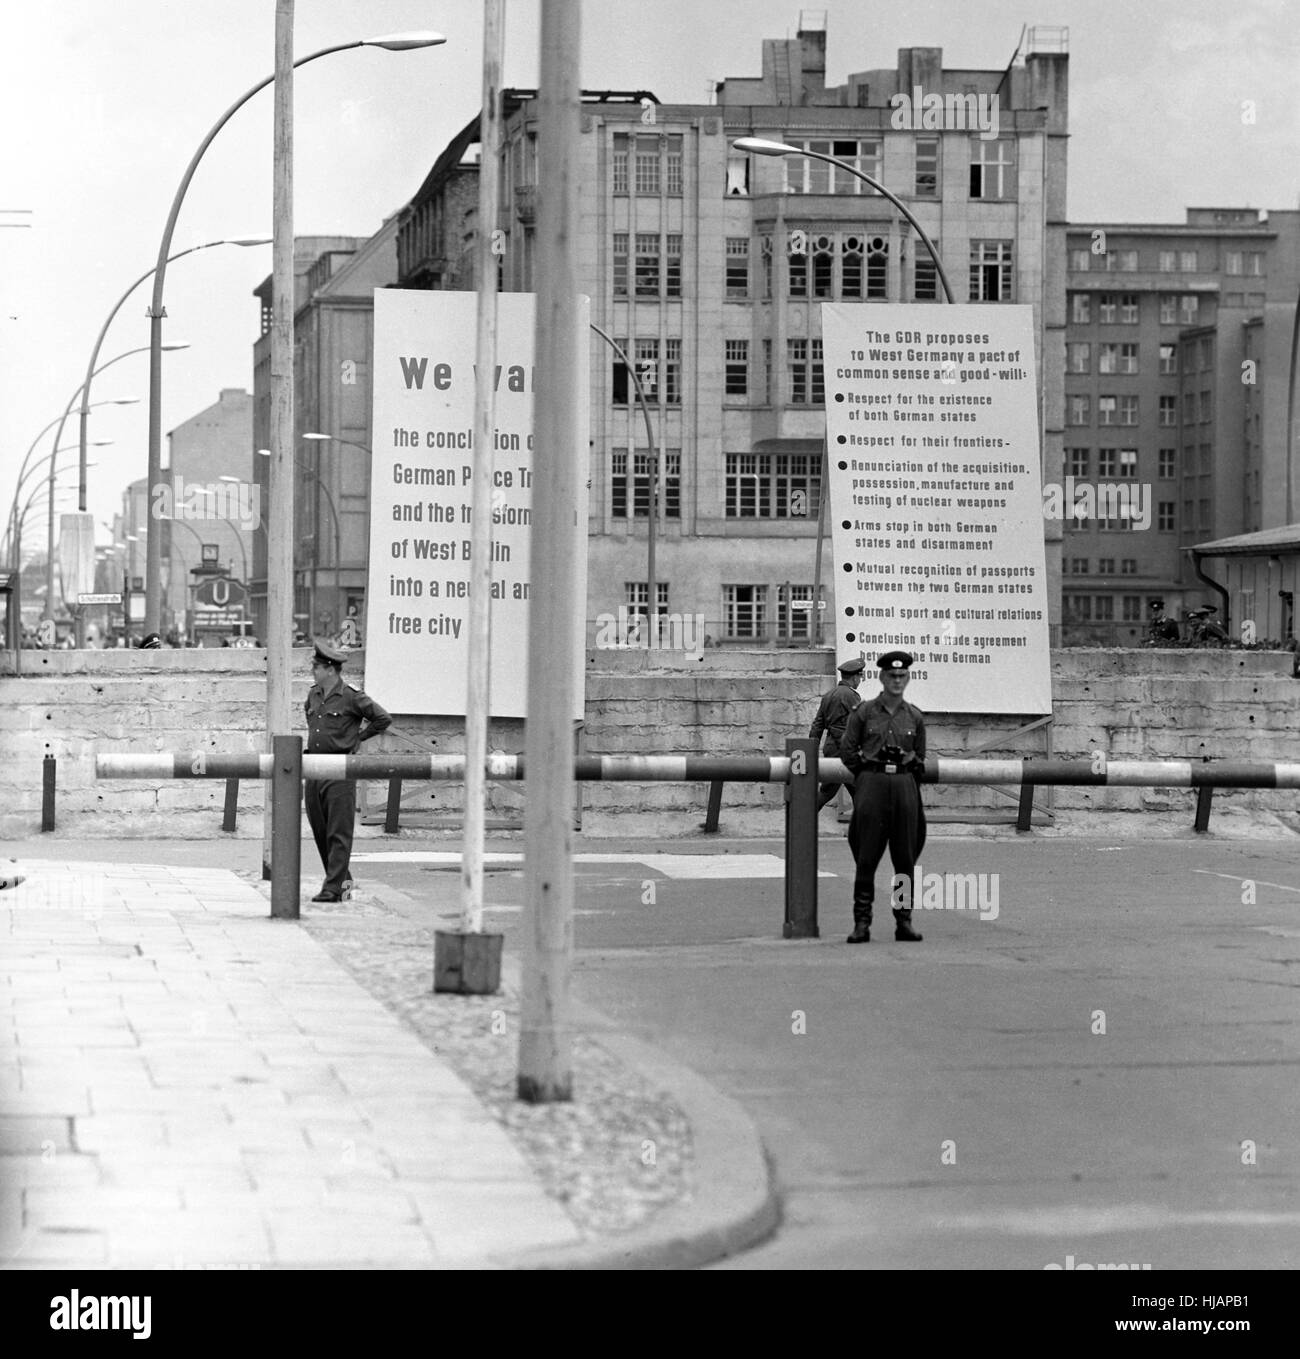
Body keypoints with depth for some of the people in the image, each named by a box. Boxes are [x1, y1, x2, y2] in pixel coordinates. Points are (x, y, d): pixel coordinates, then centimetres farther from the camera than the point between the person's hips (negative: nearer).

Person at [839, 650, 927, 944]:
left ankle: (904, 921, 7)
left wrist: (908, 759, 6)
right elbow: (847, 750, 7)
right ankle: (861, 922, -2)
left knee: (906, 858, 2)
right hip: (871, 785, -2)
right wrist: (868, 772, 4)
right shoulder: (863, 712, 3)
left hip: (905, 785, 2)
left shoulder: (915, 717, 10)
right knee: (866, 857, -4)